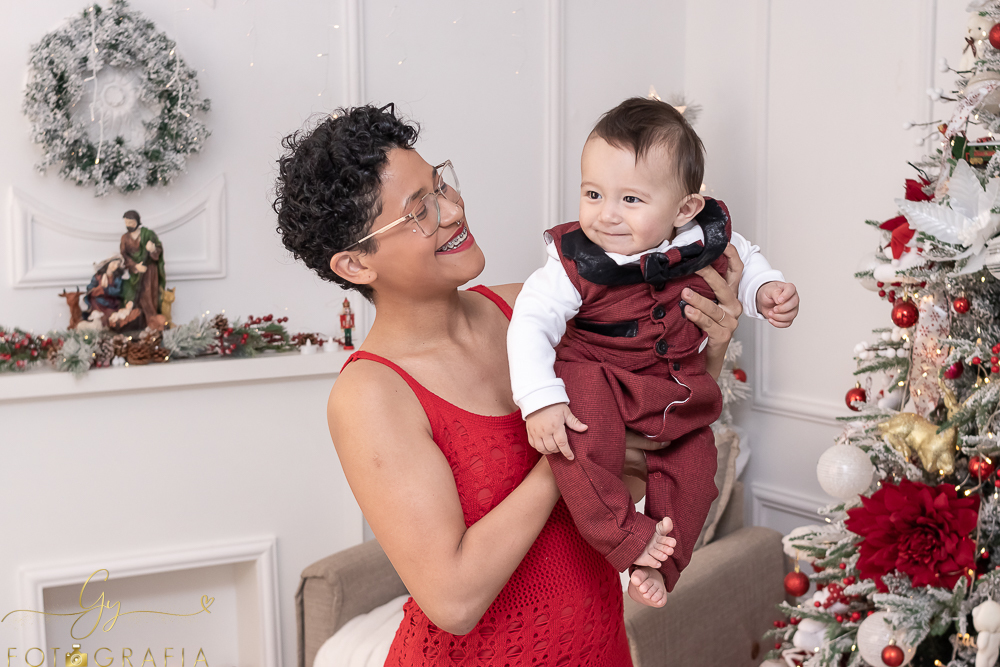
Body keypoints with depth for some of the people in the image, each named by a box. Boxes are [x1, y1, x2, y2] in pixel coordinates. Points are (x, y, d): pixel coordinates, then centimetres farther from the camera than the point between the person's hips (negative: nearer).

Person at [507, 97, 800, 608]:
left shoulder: (706, 240, -12)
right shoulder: (576, 260, -24)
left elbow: (743, 259, 12)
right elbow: (530, 322, -24)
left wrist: (766, 291, -8)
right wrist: (540, 401, -35)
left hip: (679, 385, 5)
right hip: (597, 375, -4)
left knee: (696, 457, 0)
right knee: (580, 443, -31)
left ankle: (660, 562, 15)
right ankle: (629, 538, -20)